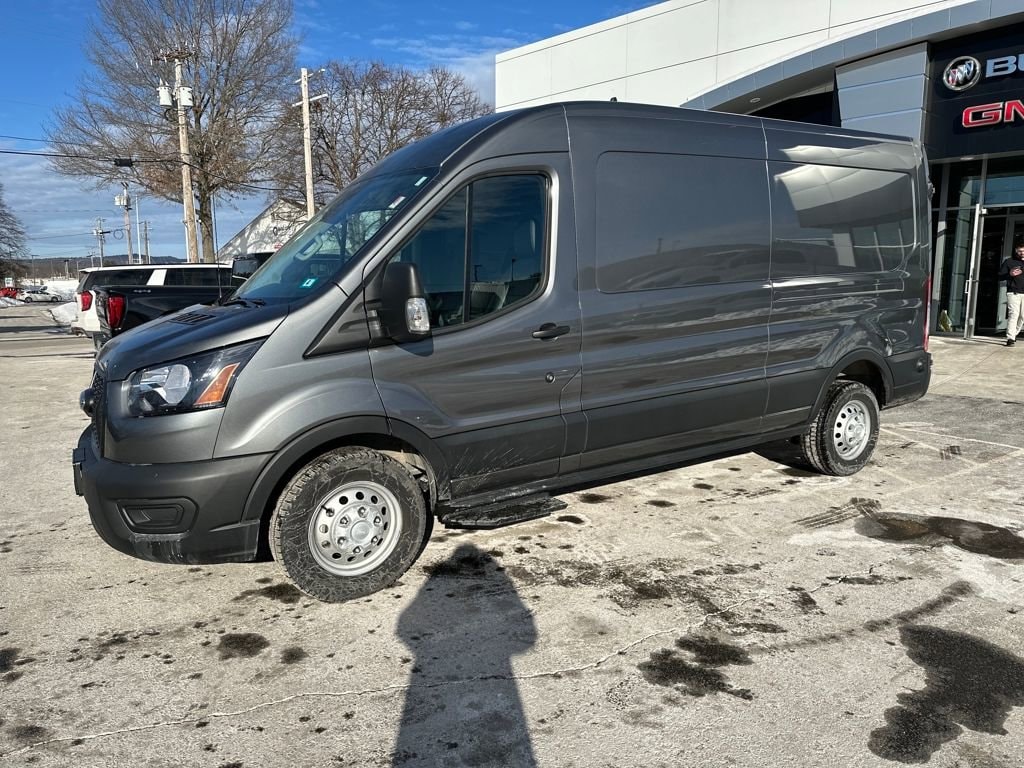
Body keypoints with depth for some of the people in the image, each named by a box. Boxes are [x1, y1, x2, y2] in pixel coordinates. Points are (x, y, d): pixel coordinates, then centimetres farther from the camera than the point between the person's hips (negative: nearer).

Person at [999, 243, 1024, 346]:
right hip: (1013, 293, -5)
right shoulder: (1009, 262, 4)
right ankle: (1010, 338, -20)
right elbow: (1000, 276, 0)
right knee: (1013, 315, -16)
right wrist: (1009, 274, -19)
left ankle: (1014, 334, 25)